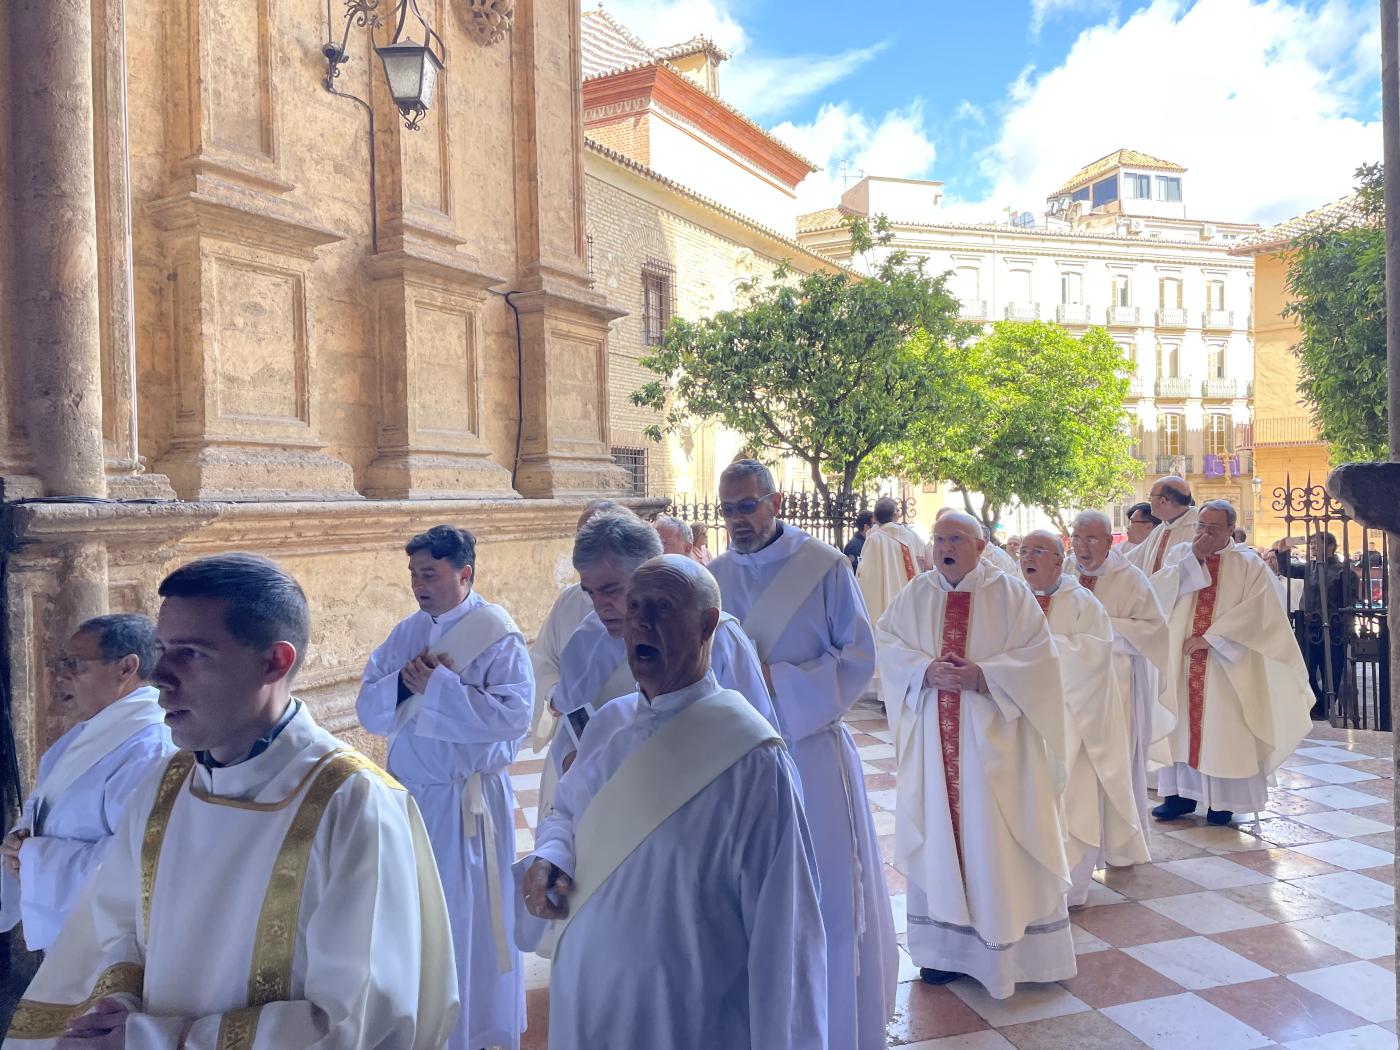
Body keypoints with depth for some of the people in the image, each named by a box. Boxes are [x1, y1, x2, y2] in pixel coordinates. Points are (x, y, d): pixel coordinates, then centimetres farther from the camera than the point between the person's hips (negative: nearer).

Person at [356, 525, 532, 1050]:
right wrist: (404, 682, -18)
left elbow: (513, 715, -23)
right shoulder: (407, 632, 6)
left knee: (469, 921, 7)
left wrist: (436, 685, -22)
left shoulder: (496, 633, -12)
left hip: (467, 802, -6)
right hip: (407, 795, 6)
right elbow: (369, 710, 2)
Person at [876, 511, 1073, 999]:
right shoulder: (913, 596, 6)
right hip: (933, 737, 2)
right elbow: (889, 647, 1)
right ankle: (945, 943, 20)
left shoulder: (1011, 593, -1)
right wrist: (927, 671, -17)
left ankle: (1008, 945, 18)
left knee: (998, 838, 4)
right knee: (939, 836, 8)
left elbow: (1037, 655, -7)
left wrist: (981, 675, -19)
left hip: (993, 737, -2)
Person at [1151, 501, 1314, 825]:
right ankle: (1181, 792, 14)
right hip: (1180, 658, 2)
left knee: (1223, 726, 1)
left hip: (1226, 664, -2)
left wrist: (1211, 638, -16)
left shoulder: (1249, 566, 0)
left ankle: (1222, 799, 11)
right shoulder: (1180, 555, 7)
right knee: (1181, 723, 5)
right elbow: (1161, 592, -9)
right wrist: (1193, 558, -15)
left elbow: (1255, 613, -10)